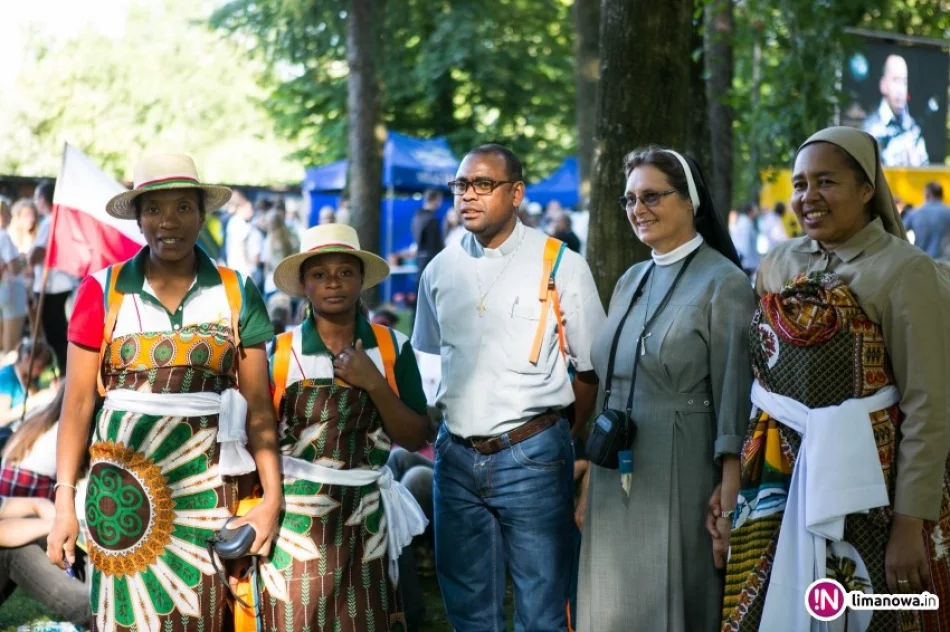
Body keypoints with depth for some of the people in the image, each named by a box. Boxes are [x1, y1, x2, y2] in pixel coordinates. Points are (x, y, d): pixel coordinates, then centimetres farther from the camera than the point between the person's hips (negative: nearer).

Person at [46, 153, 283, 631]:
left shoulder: (235, 294, 2)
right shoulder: (103, 291, -1)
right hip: (125, 482, 0)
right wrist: (65, 501, -7)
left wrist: (272, 498, -6)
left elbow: (258, 407, 1)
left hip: (205, 481, 1)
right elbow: (77, 402, -1)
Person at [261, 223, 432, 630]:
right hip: (294, 518, -1)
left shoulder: (392, 348, 1)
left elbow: (415, 439, -1)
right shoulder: (279, 352, -2)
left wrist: (375, 384, -13)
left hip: (363, 519, 1)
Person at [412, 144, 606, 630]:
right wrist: (444, 420, 12)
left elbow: (592, 370, 0)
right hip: (456, 457, 4)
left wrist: (558, 438, 3)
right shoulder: (441, 270, 7)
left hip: (530, 457, -4)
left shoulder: (561, 266, -5)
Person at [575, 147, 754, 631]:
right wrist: (586, 470, 15)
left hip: (681, 476, -7)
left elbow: (734, 395, -12)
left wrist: (729, 492, -16)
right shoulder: (631, 281, 13)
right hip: (617, 475, 7)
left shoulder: (722, 283, -9)